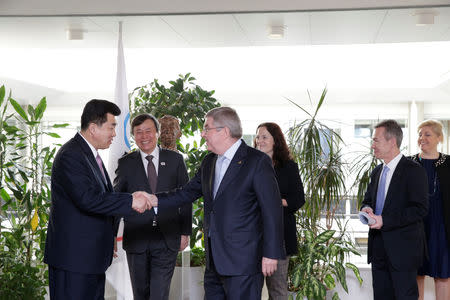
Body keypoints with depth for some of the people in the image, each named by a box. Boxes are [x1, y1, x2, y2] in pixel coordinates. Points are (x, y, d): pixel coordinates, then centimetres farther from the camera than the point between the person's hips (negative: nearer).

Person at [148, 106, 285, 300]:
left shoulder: (257, 162, -11)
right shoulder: (209, 162, 13)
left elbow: (272, 210, -12)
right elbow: (188, 193, 17)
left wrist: (271, 254, -14)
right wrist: (156, 200, 1)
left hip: (243, 262, -7)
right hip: (214, 260, 8)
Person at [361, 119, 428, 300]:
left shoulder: (413, 171, -10)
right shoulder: (377, 172, 14)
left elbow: (420, 208, -17)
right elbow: (368, 200, 24)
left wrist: (385, 220, -21)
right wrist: (367, 209, -2)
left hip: (402, 249, -7)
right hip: (378, 248, 7)